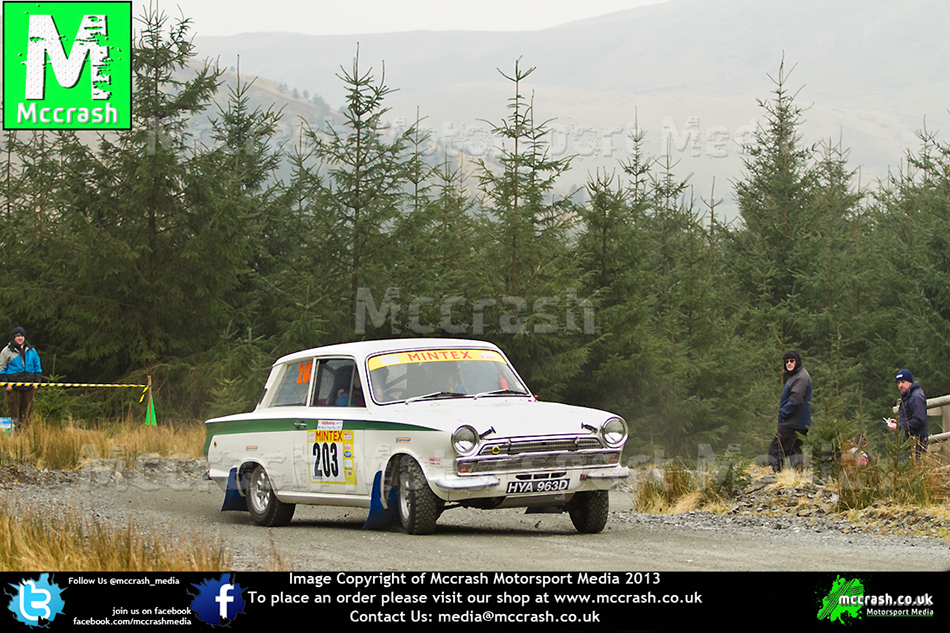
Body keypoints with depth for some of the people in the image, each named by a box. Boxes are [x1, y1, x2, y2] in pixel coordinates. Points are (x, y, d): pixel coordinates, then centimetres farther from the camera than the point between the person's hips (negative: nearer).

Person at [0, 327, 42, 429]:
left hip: (29, 384, 3)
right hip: (14, 385, -3)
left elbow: (37, 367, 19)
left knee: (27, 409, 3)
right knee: (14, 408, -4)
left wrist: (36, 381, 10)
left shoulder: (31, 351, 13)